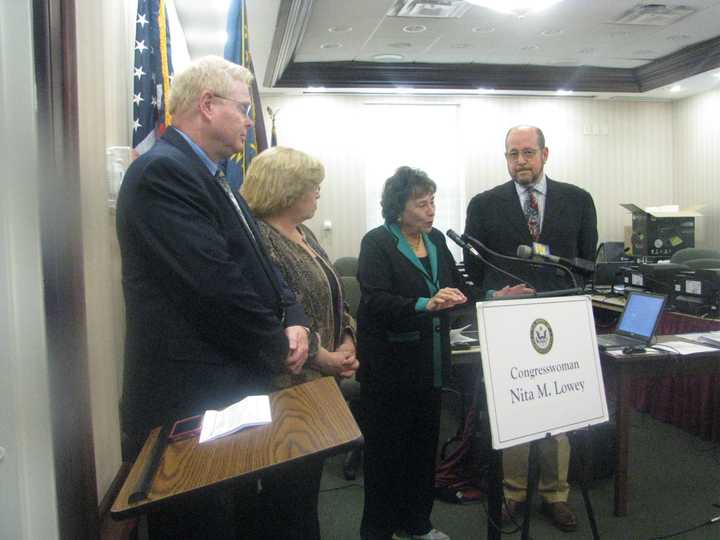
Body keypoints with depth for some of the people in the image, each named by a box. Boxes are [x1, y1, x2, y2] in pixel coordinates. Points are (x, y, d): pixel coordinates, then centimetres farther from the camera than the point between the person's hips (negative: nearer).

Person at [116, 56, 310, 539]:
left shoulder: (214, 180, 15)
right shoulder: (162, 171, -16)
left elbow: (259, 263, 16)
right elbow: (216, 284, -23)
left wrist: (295, 319, -3)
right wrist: (279, 349, -9)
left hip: (238, 390, 10)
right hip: (191, 403, -10)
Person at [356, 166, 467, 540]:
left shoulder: (436, 240, 9)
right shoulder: (377, 243, -10)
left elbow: (456, 287, 15)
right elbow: (376, 302, -21)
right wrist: (426, 305, -33)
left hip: (429, 365, 6)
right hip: (389, 366, -6)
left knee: (424, 444, 15)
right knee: (386, 449, 6)